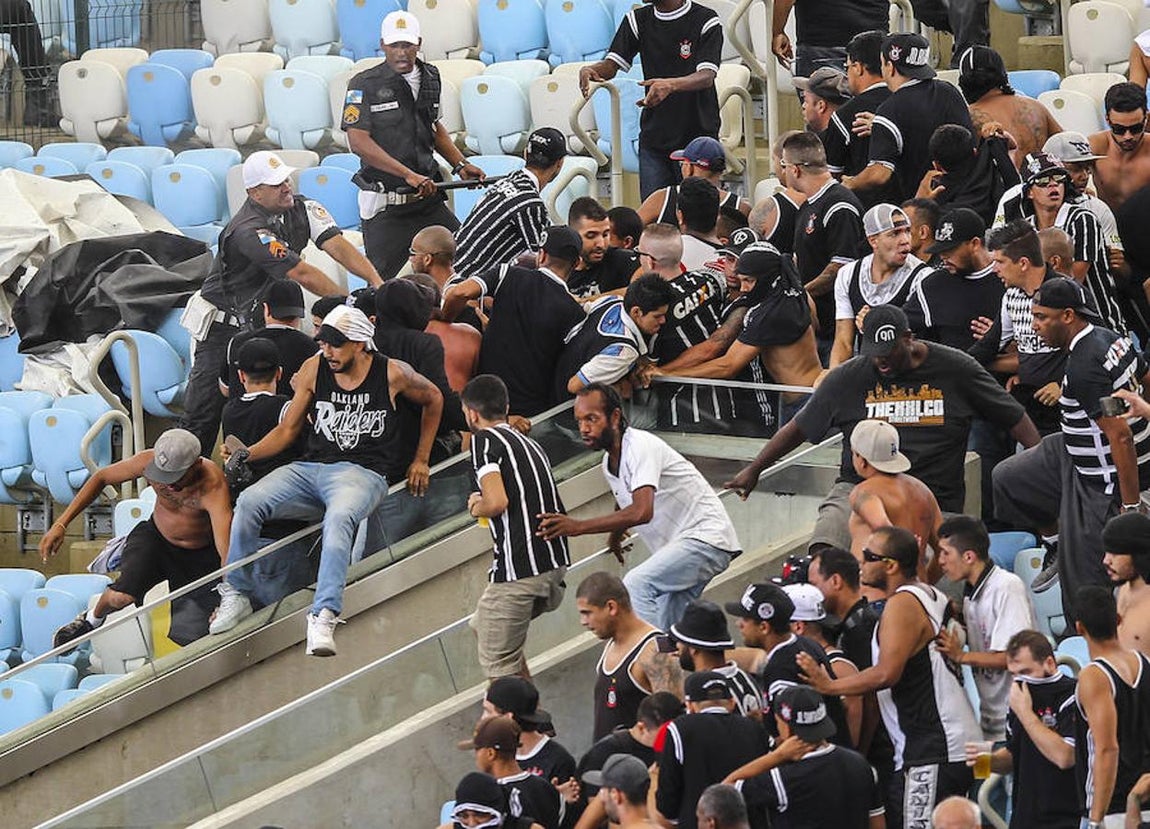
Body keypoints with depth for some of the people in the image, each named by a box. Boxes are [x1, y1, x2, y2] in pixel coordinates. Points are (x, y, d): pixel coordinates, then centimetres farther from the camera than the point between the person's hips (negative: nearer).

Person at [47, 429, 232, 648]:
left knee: (187, 637, -17)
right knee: (122, 597, -27)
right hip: (156, 537, 2)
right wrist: (61, 524, -11)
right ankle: (93, 619, 9)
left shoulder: (213, 484, -35)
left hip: (201, 557, -2)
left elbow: (225, 544, -45)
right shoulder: (149, 461, -24)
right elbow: (101, 478, -7)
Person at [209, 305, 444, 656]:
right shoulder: (314, 370, 7)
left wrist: (420, 460, 19)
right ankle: (235, 595, -9)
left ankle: (324, 616, -50)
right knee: (249, 502, -23)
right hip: (310, 469, 4)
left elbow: (433, 398, 20)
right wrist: (247, 454, -4)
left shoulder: (392, 374, 0)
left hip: (361, 472, -4)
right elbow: (288, 429, 13)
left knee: (338, 518, -40)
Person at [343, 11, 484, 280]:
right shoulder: (365, 84, -8)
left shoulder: (430, 77, 11)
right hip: (384, 205, -5)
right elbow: (358, 142, -17)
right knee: (385, 282, -5)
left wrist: (460, 165, 13)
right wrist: (408, 175, -24)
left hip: (428, 199, 5)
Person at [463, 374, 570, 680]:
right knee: (484, 626, 28)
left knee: (498, 666, 1)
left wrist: (477, 508, 3)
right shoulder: (528, 443, 19)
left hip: (518, 569, -9)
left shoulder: (484, 440, -5)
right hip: (555, 563, 9)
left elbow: (497, 502, -18)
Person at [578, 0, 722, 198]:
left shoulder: (705, 21, -8)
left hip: (697, 136, -4)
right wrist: (590, 71, -24)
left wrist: (669, 85, -41)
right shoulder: (637, 20, 7)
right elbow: (612, 64, 1)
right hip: (653, 136, 4)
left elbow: (707, 76, -20)